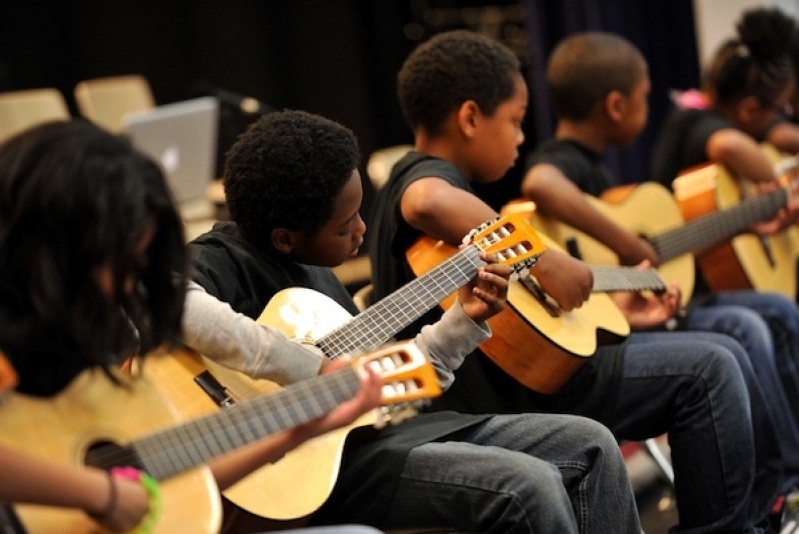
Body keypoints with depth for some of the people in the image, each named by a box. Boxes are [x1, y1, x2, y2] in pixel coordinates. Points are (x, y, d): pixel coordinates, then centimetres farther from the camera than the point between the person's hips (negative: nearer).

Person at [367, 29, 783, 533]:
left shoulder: (447, 182, 18)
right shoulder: (424, 174, -13)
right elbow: (428, 204, -42)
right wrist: (542, 257, -35)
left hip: (522, 367, 11)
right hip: (508, 395, -11)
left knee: (724, 352, 13)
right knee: (707, 369, -13)